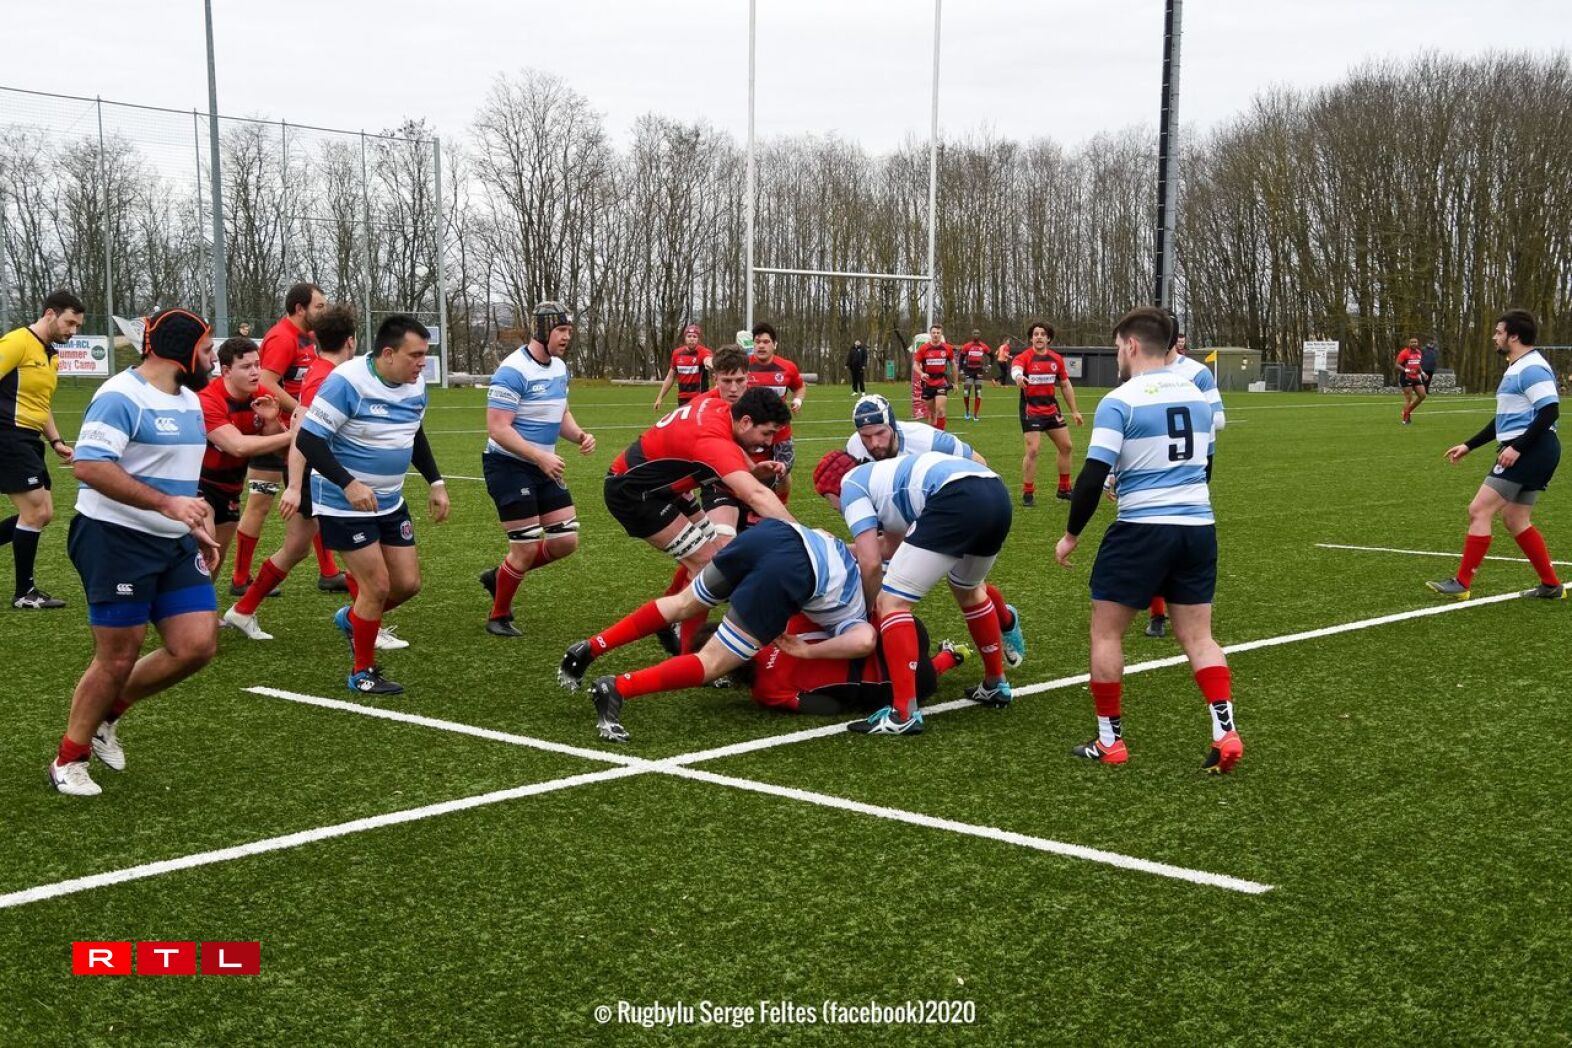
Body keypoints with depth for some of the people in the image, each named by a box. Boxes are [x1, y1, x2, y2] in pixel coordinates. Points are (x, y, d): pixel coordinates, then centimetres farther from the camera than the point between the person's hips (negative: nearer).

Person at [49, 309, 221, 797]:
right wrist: (167, 504, -31)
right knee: (118, 659, -1)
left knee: (197, 646, -1)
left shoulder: (189, 401, 14)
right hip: (115, 540, -8)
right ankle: (68, 761, 20)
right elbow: (88, 466, -27)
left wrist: (199, 528, 19)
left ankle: (107, 713, 22)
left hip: (174, 543, 8)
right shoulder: (121, 397, -15)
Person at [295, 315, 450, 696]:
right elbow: (307, 440, -24)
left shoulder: (415, 384, 0)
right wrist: (348, 484, -33)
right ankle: (363, 673, 13)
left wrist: (436, 483, 10)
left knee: (408, 583, 6)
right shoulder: (347, 382, -23)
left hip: (390, 502, 7)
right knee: (377, 586, -7)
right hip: (345, 504, -7)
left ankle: (352, 619, 36)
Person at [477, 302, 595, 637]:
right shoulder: (513, 371, -20)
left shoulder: (559, 368, 7)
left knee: (566, 541, 4)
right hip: (509, 467, -8)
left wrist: (579, 435, -2)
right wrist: (540, 457, -28)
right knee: (527, 548, -6)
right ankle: (499, 617, 16)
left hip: (544, 468, 8)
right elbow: (498, 428, -23)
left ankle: (500, 576, 25)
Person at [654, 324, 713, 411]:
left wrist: (709, 363, -63)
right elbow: (670, 377, 16)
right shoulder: (677, 353, 5)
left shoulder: (703, 352, -11)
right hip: (682, 400, 5)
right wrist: (660, 397, 14)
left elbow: (708, 359, -37)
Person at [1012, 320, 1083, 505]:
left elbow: (1066, 385, 13)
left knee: (1065, 446, 11)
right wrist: (1018, 376, -62)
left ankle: (1064, 489, 27)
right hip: (1031, 410, -6)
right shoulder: (1024, 358, -13)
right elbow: (1015, 368, -37)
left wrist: (1074, 411, 13)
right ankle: (1028, 493, 1)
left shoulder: (1057, 359, 4)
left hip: (1052, 408, 6)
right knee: (1032, 451, -12)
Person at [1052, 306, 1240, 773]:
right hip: (1198, 526, 6)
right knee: (1198, 636, 12)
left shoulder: (1119, 402, -10)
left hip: (1141, 530, -6)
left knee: (1106, 632, 8)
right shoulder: (1196, 395, 10)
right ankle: (1225, 733, 0)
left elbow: (1093, 476, -14)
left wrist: (1071, 534, -2)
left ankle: (1110, 741, 12)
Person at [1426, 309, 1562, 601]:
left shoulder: (1531, 368, -13)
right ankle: (1551, 586, 18)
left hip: (1530, 452, -11)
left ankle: (1462, 584, -6)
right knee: (1516, 521, 14)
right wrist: (1468, 446, 27)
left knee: (1479, 511, -9)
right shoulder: (1517, 368, 20)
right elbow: (1505, 420, 28)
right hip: (1527, 453, 11)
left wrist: (1517, 447, -26)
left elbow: (1550, 410, -24)